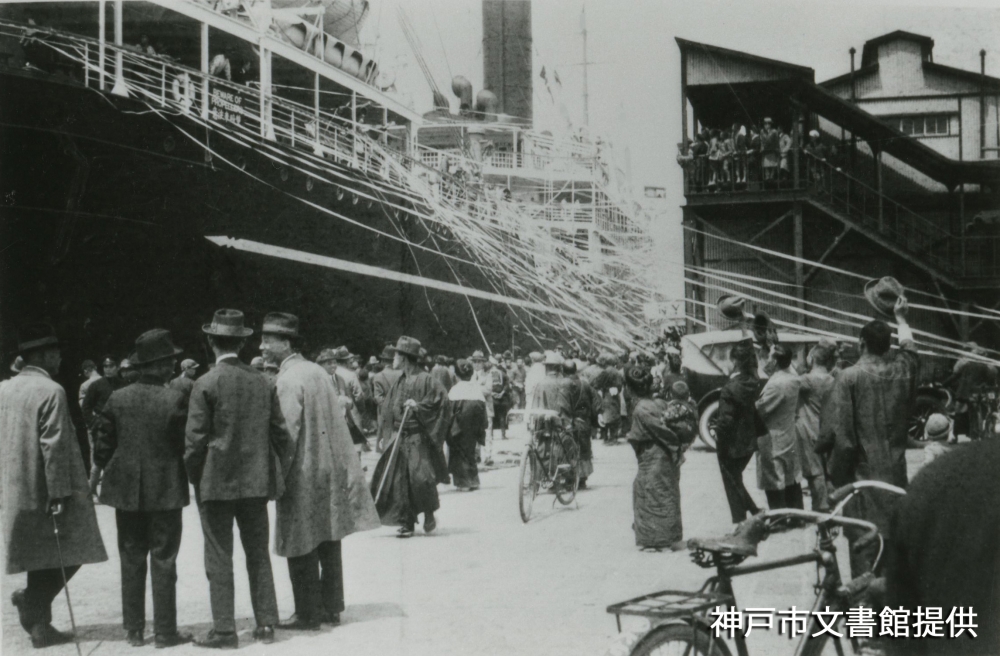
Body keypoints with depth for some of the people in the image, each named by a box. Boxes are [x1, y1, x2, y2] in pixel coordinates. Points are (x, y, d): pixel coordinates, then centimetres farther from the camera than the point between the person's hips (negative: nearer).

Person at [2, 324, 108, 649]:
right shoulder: (51, 391, -14)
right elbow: (54, 446, -19)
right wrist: (59, 495, -18)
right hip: (47, 492, -8)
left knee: (40, 560, 14)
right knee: (70, 554, 6)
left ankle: (39, 625, 12)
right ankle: (33, 599, -7)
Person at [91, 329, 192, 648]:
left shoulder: (118, 399, -1)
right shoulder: (175, 399, -12)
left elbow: (104, 445, 4)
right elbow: (187, 445, -7)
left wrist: (95, 474, 18)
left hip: (126, 490, 3)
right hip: (165, 490, -3)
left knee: (131, 561, 12)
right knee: (163, 561, 4)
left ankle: (133, 630, 17)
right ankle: (165, 631, 7)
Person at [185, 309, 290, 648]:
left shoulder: (206, 384, -10)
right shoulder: (262, 382, 2)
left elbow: (195, 439, -10)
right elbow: (280, 434, 5)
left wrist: (194, 479, 2)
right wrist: (276, 474, 15)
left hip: (217, 483, -4)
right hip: (256, 481, 4)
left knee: (219, 559, 3)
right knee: (258, 554, 12)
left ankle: (224, 630, 5)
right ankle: (266, 624, 15)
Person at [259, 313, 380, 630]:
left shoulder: (287, 381, -15)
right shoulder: (318, 371, 8)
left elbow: (288, 435, -19)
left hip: (304, 476, -8)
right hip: (331, 470, 8)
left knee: (302, 549, 1)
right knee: (328, 542, 14)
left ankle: (308, 614, 6)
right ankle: (331, 607, 22)